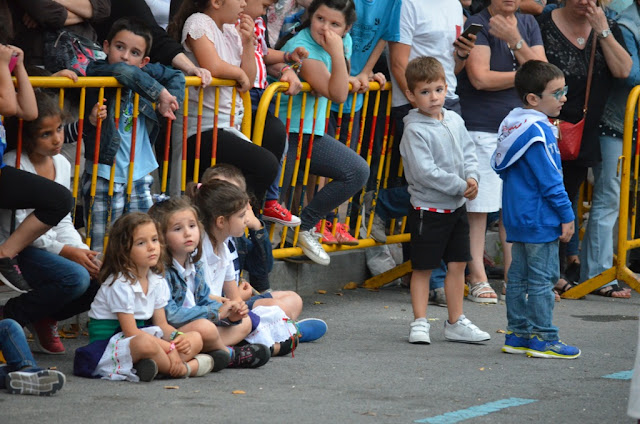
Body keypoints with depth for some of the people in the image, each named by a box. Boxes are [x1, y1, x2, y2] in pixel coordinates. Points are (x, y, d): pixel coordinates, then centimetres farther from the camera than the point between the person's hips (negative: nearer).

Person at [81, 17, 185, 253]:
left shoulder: (143, 73, 6)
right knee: (101, 248, -5)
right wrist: (160, 93, -22)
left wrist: (168, 102, -1)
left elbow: (176, 76, 16)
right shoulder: (97, 72, -10)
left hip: (140, 174, 6)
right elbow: (124, 71, -29)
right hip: (105, 177, -6)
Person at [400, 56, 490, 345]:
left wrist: (472, 177, -9)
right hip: (428, 209, -7)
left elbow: (468, 153, 12)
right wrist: (460, 186, -19)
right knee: (423, 267, 2)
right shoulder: (415, 131, -16)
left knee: (457, 265, 10)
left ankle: (455, 322, 19)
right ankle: (419, 323, 9)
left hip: (456, 207, 7)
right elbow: (425, 172, -22)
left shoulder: (454, 121, 6)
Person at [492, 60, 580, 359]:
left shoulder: (512, 124, 10)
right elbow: (550, 180, -20)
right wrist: (567, 216, -14)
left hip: (517, 218, 10)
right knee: (542, 278, -4)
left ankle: (517, 335, 17)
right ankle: (543, 339, -1)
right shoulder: (539, 131, -19)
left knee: (518, 276, 12)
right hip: (539, 219, -10)